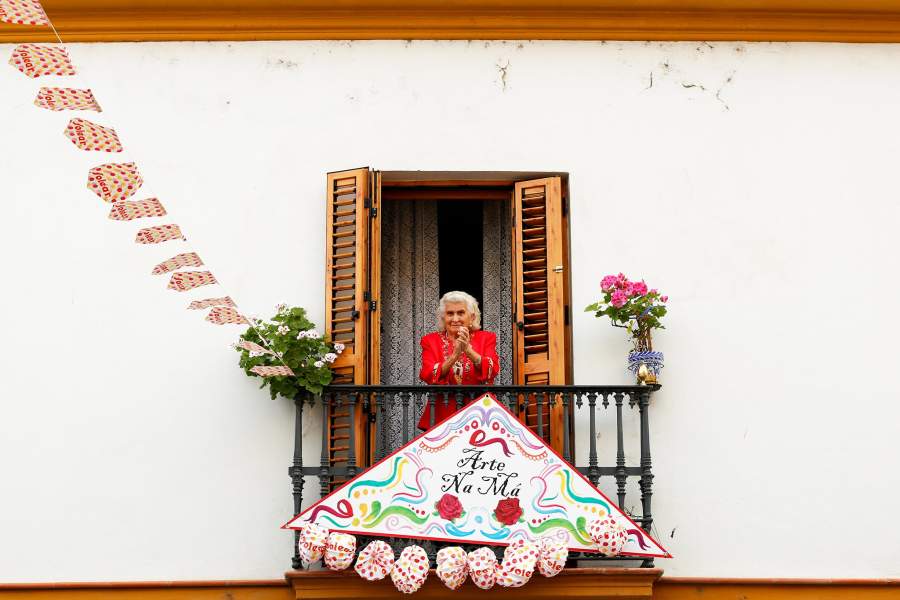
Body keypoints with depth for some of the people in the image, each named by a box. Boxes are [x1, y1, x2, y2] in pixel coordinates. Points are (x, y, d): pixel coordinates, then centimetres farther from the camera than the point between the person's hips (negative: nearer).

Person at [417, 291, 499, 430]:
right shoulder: (431, 340, 8)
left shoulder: (486, 338, 9)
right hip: (442, 416, 0)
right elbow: (428, 376, -7)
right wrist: (454, 355, -20)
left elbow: (492, 371, -7)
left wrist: (468, 350, -21)